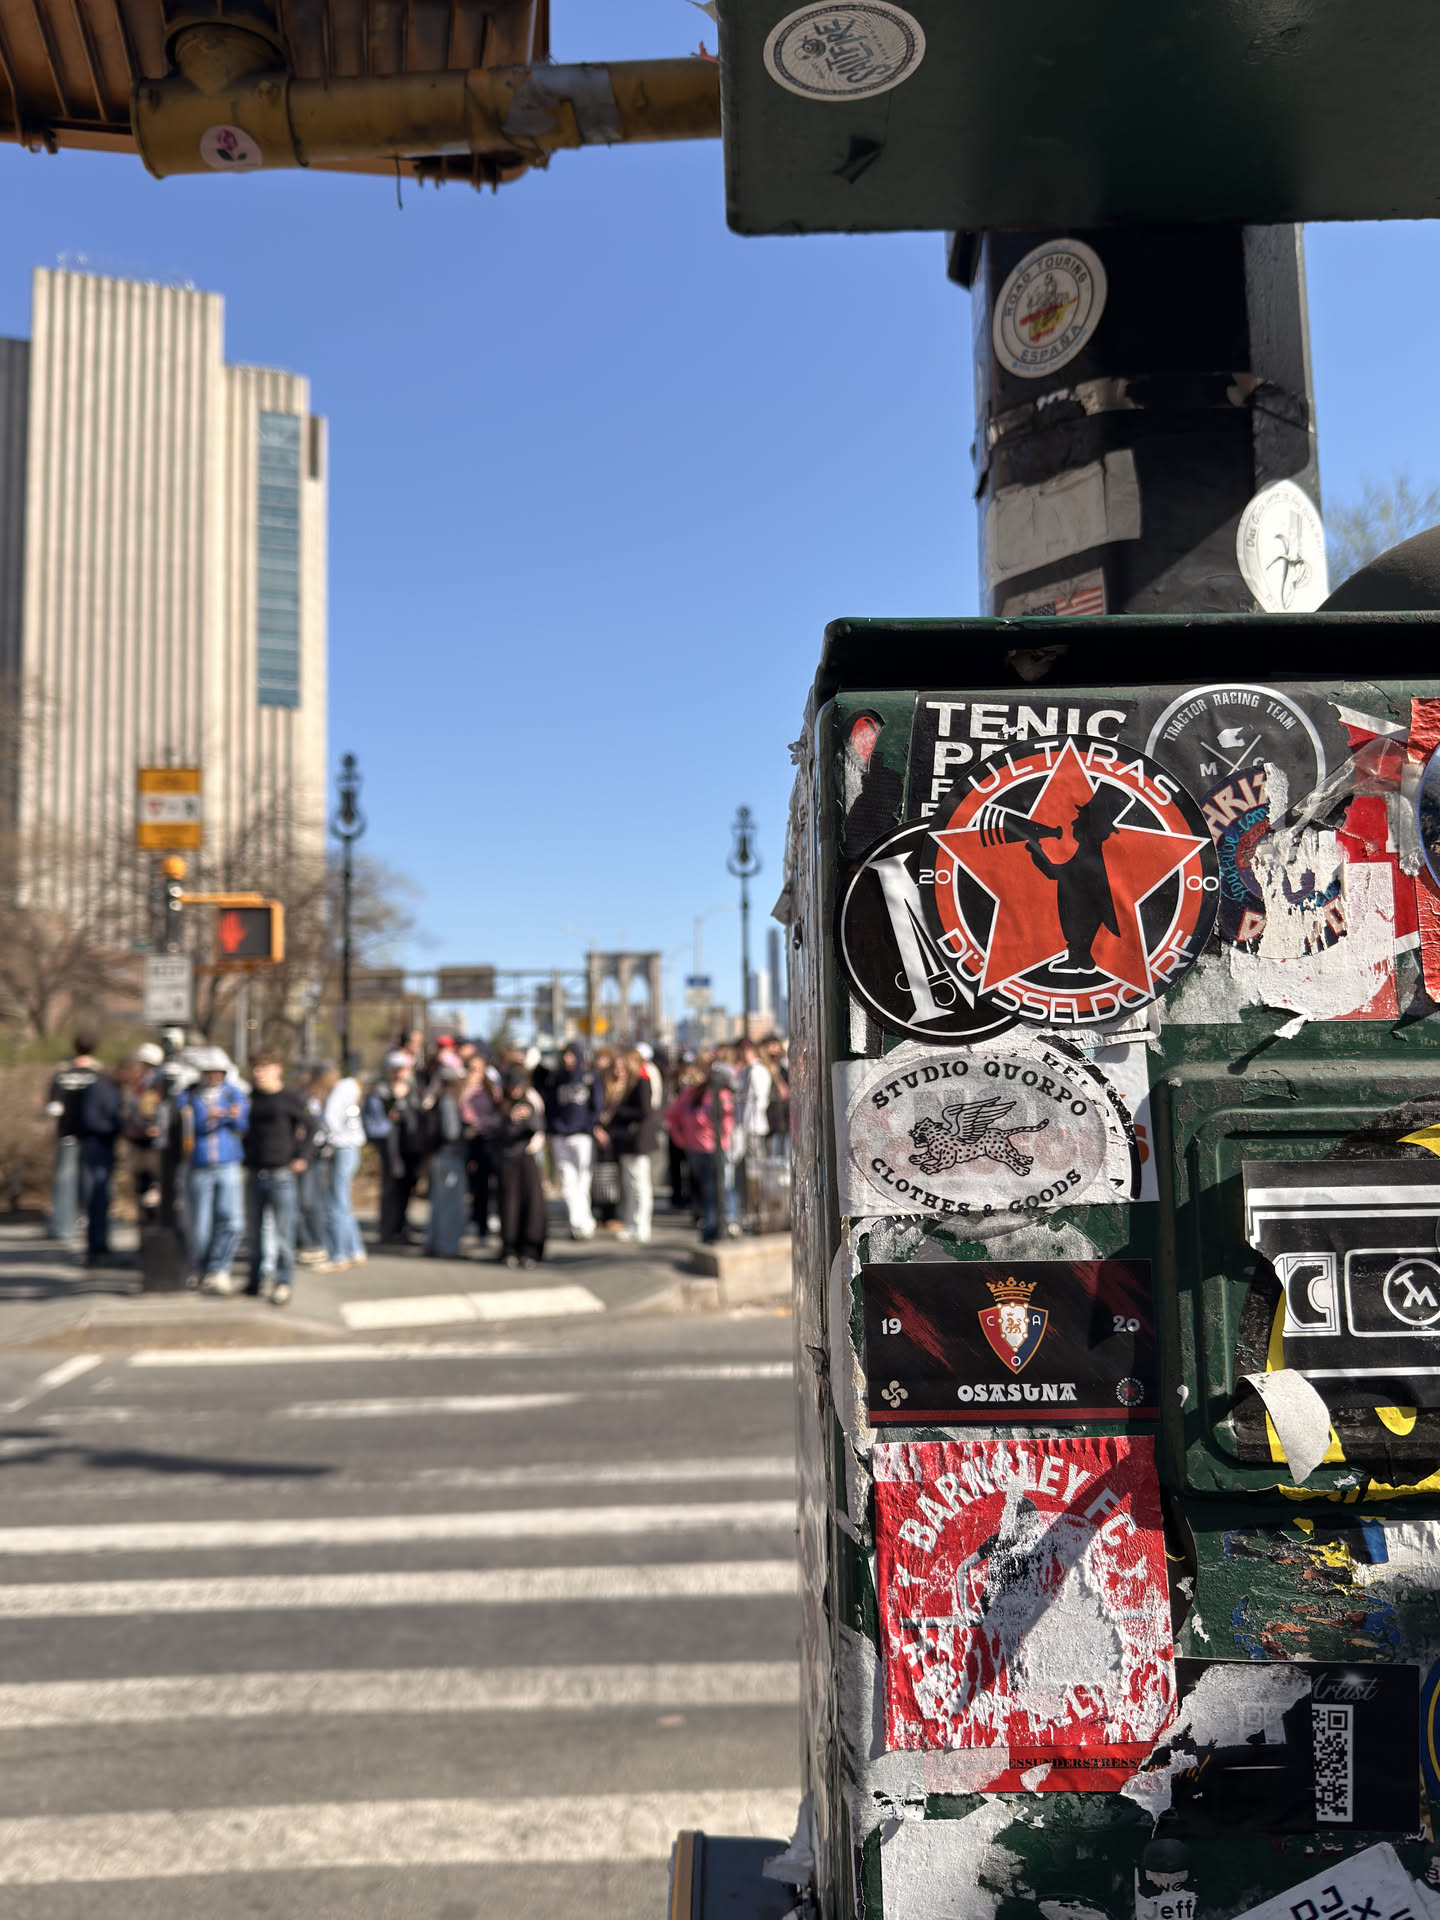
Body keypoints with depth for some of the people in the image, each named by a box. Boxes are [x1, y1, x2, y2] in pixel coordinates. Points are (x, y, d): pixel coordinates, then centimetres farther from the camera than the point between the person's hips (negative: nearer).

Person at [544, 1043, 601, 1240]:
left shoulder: (589, 1078, 5)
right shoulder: (555, 1080, 13)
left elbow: (596, 1106, 3)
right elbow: (549, 1108, 10)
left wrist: (587, 1127, -7)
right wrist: (555, 1128, -3)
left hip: (582, 1136, -2)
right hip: (560, 1137, 2)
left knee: (582, 1182, -5)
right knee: (567, 1181, -4)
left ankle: (581, 1225, 0)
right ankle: (582, 1224, -3)